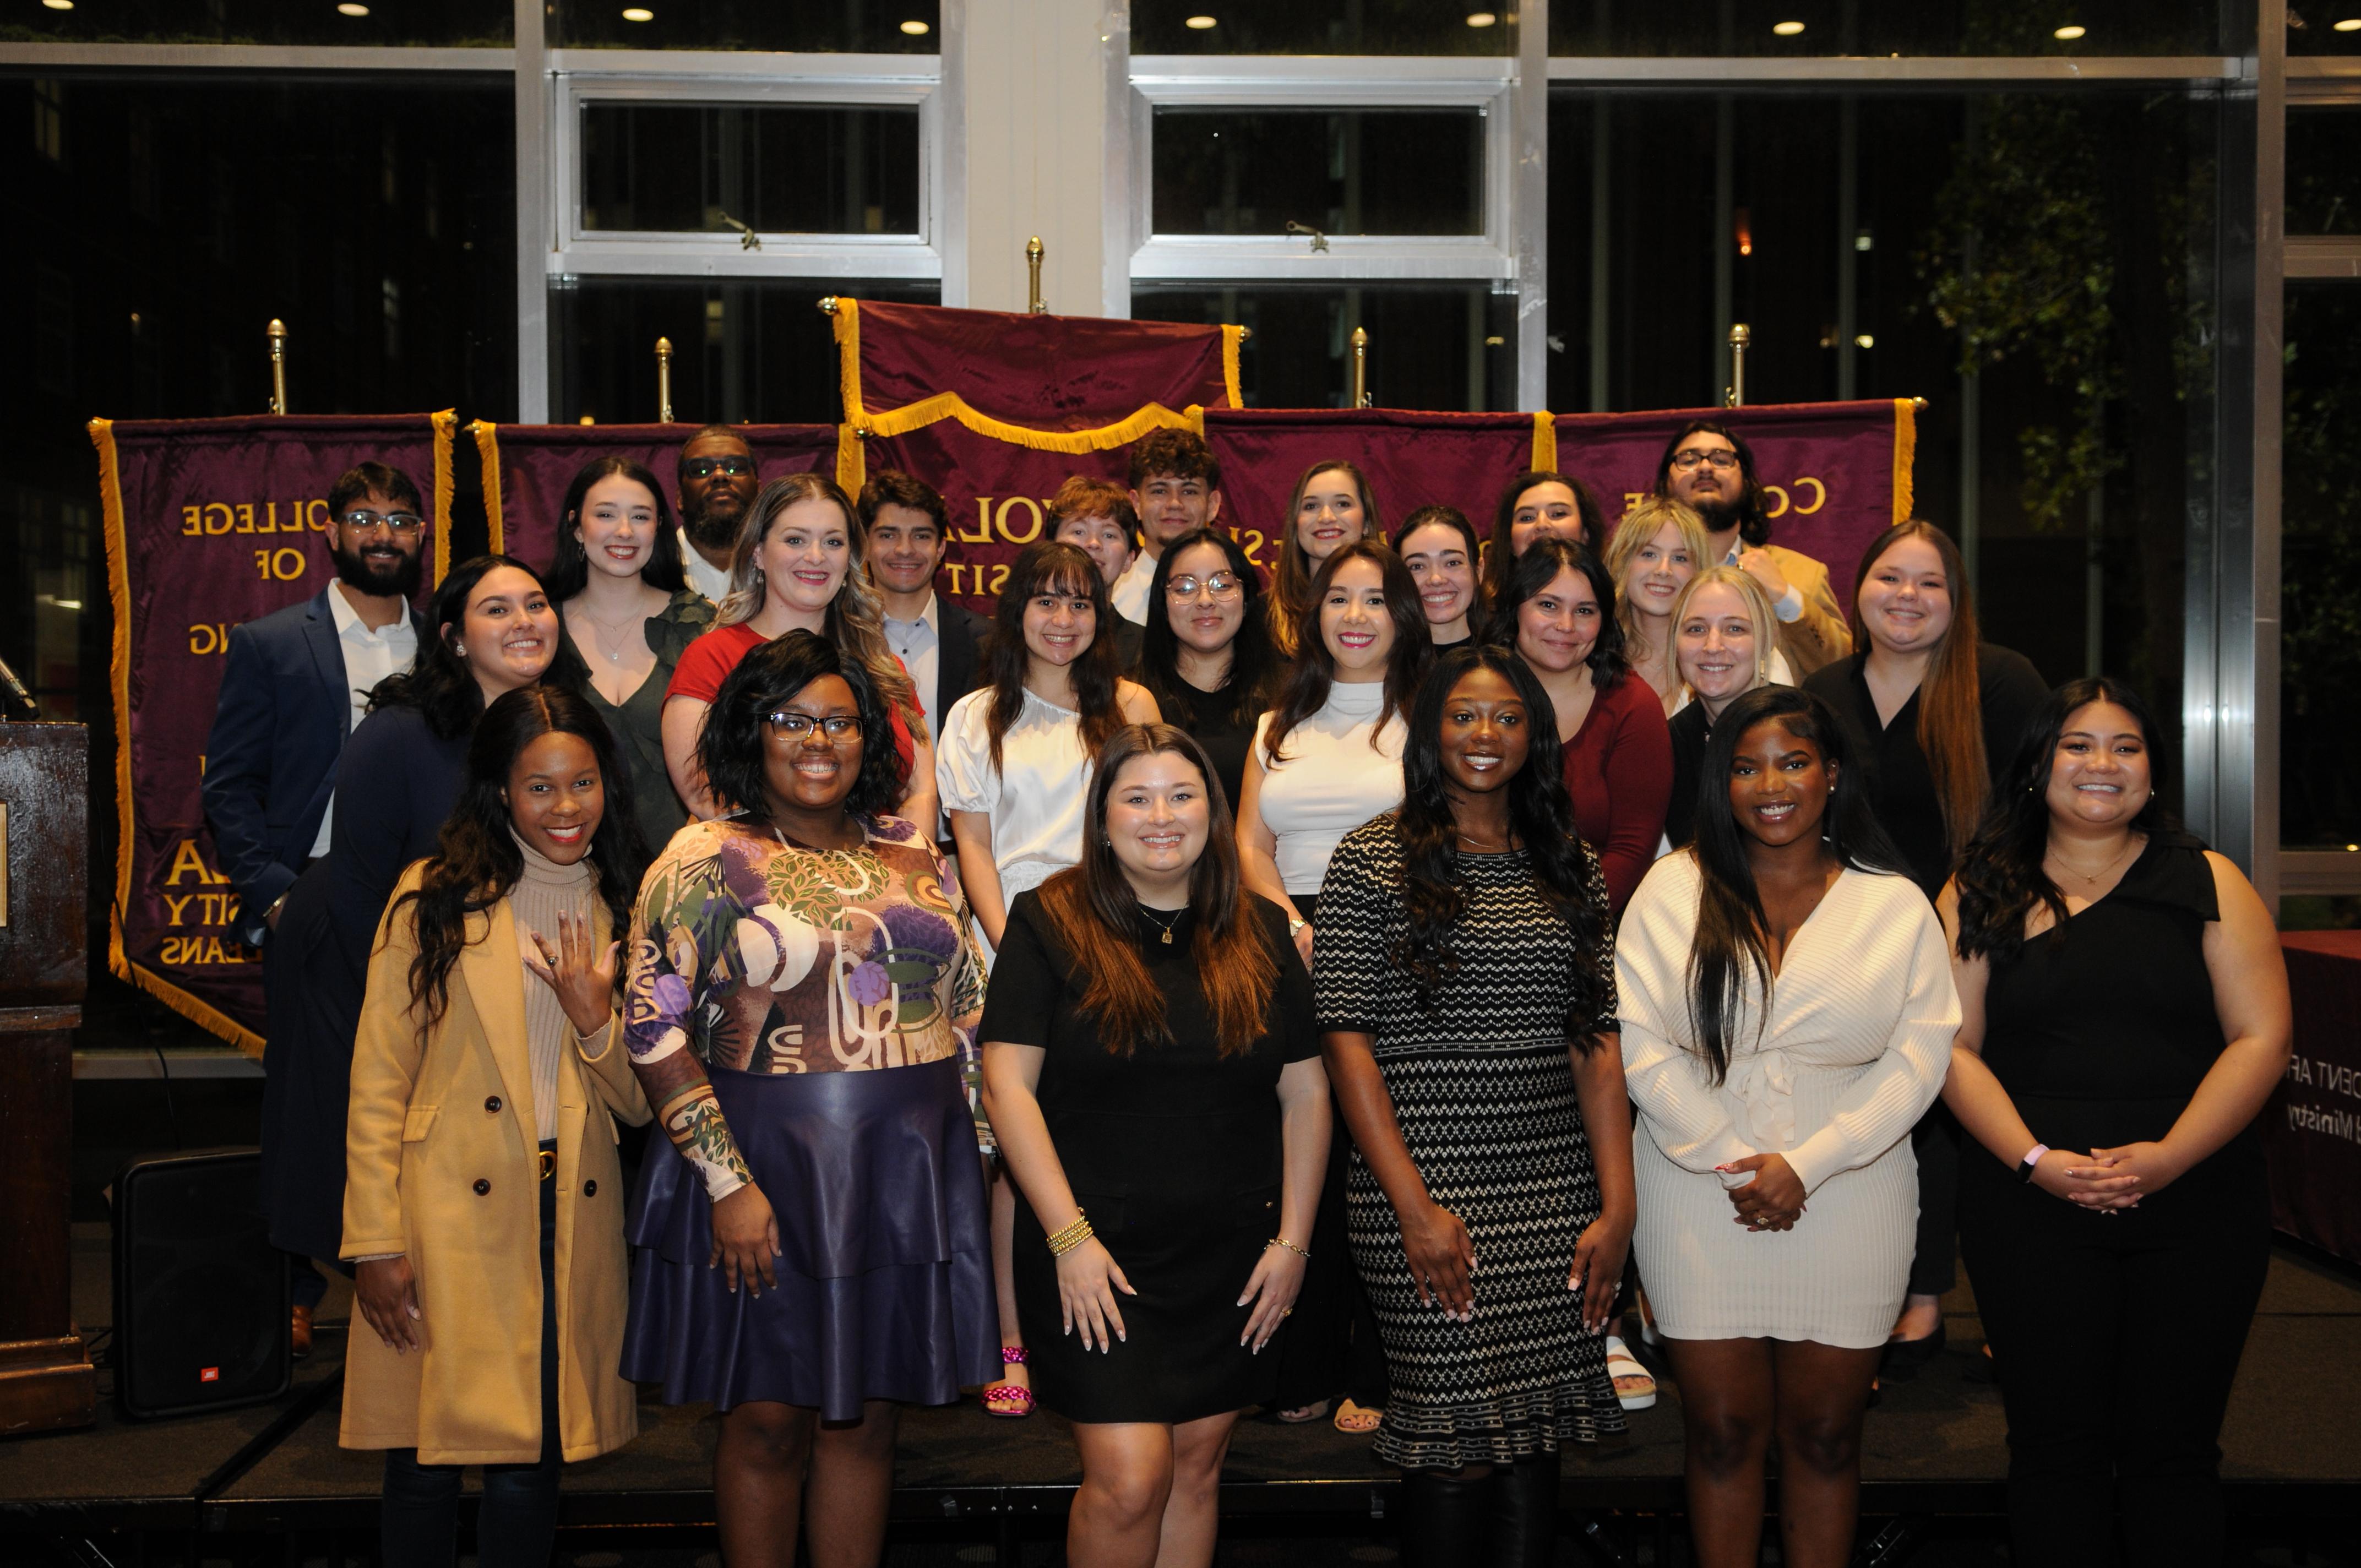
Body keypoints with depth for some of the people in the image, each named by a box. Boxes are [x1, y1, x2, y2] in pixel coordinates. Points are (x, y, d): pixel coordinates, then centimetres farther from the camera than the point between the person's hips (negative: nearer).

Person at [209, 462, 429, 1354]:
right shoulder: (268, 645, 7)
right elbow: (228, 787, 4)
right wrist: (274, 892, -8)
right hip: (315, 903, -1)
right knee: (308, 1095, 0)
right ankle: (299, 1291, 11)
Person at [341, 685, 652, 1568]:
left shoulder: (624, 913, 11)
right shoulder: (435, 898, 0)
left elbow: (640, 1104, 10)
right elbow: (377, 1082, -2)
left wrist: (597, 1022, -10)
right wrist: (375, 1242, -9)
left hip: (572, 1223, 3)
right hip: (451, 1221, -3)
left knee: (531, 1463, 7)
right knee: (428, 1462, 2)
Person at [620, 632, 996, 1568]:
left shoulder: (914, 856, 9)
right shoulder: (707, 859, -5)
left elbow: (969, 1003, 16)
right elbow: (655, 1029, -11)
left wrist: (973, 1136, 7)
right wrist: (729, 1180, -16)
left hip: (908, 1168, 4)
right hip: (766, 1165, -4)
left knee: (866, 1417, 12)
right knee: (769, 1419, 6)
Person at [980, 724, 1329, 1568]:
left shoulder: (1259, 932, 7)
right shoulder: (1052, 922, -3)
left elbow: (1306, 1095, 8)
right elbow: (1007, 1086, -8)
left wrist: (1291, 1242, 2)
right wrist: (1069, 1237, -13)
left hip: (1232, 1258, 4)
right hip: (1096, 1252, -3)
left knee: (1197, 1465, 10)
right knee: (1129, 1479, -8)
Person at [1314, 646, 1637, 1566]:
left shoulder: (1569, 869, 12)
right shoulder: (1374, 859, -1)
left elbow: (1596, 1042, 9)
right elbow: (1344, 1036, -5)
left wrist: (1618, 1205, 0)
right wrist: (1414, 1206, -12)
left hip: (1554, 1199, 4)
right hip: (1430, 1188, -4)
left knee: (1536, 1446, 7)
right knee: (1461, 1449, -3)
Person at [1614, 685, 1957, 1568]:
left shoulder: (1896, 907, 3)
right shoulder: (1674, 890, 2)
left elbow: (1919, 1059, -3)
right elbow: (1639, 1042, -4)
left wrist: (1806, 1164, -12)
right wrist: (1734, 1162, -10)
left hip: (1847, 1200, 0)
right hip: (1699, 1195, 0)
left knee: (1825, 1435, 8)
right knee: (1723, 1430, 5)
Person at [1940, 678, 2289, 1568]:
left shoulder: (2209, 883, 6)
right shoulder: (1980, 894, 6)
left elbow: (2260, 1038, -1)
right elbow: (1953, 1048, 1)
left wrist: (2168, 1157, -14)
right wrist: (2036, 1160, -12)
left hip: (2195, 1207, 0)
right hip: (2028, 1206, 0)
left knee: (2174, 1449, 5)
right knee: (2055, 1446, 6)